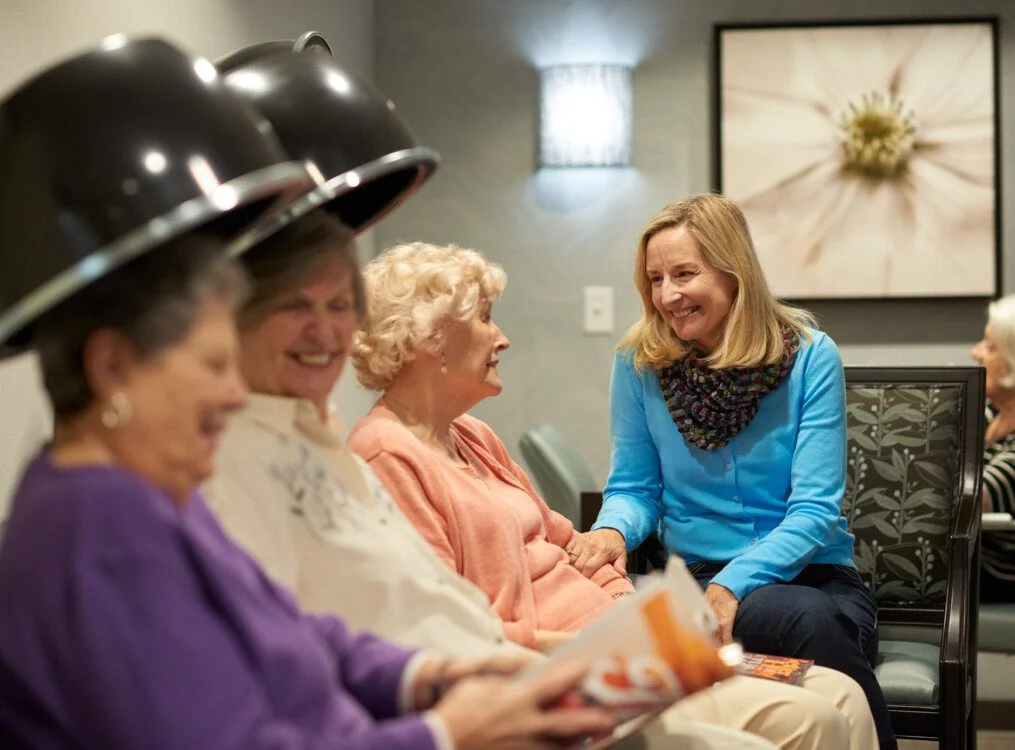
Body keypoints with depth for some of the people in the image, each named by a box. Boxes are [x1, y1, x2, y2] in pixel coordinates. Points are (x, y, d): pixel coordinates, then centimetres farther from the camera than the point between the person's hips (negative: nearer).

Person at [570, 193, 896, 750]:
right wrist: (613, 529, -19)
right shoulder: (638, 363, 0)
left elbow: (815, 510, -10)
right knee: (812, 620, -33)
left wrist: (732, 586, -25)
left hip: (813, 575, 1)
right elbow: (635, 487, 6)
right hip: (697, 575, 0)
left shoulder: (809, 357, -5)